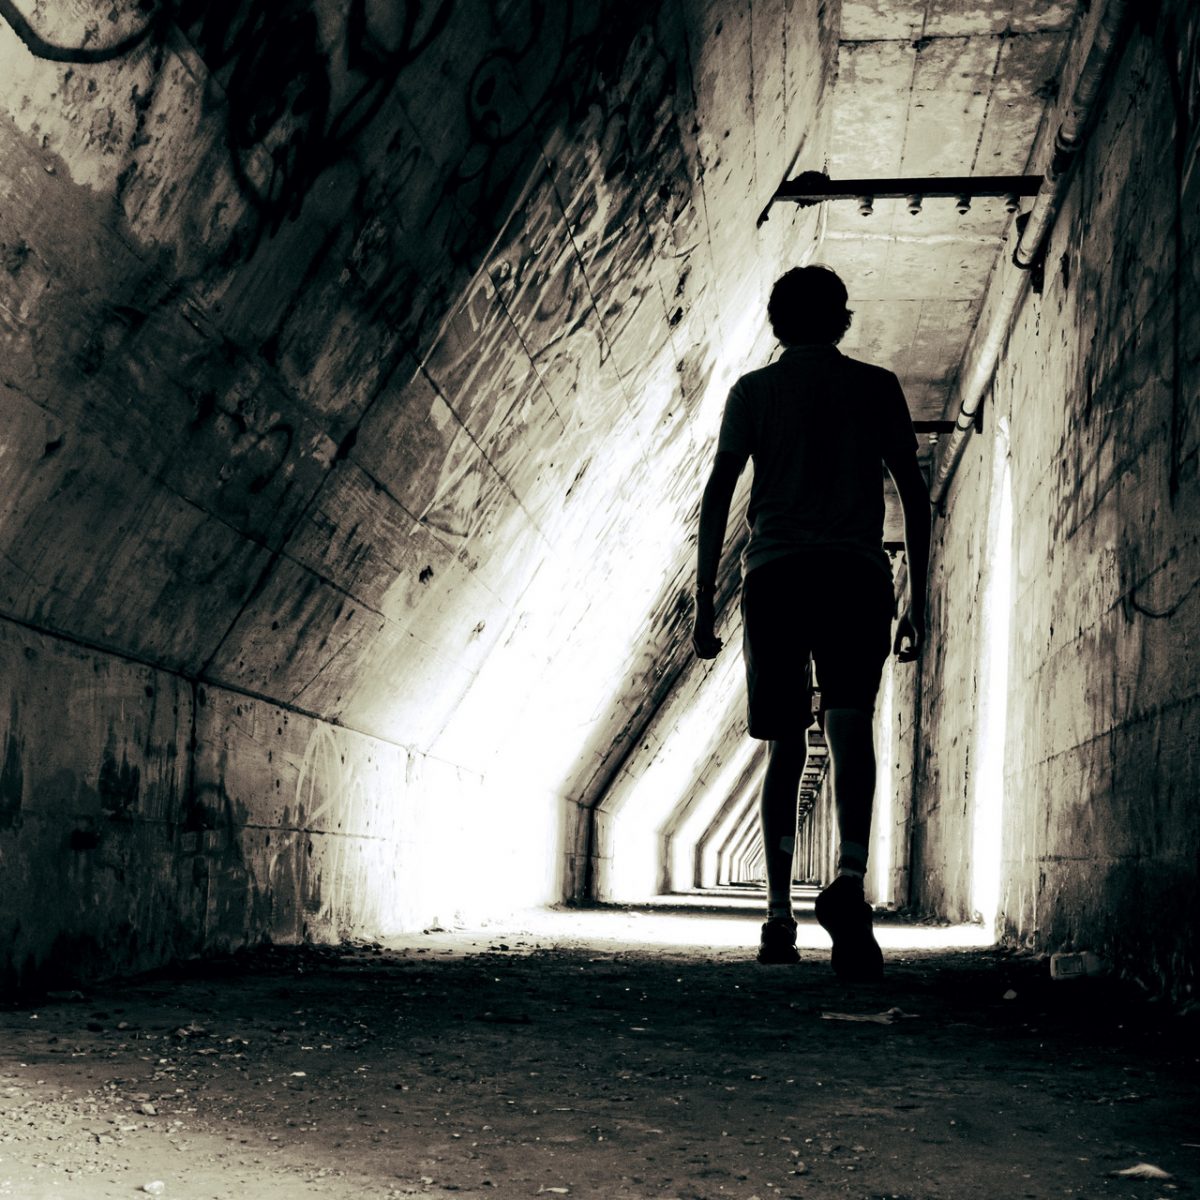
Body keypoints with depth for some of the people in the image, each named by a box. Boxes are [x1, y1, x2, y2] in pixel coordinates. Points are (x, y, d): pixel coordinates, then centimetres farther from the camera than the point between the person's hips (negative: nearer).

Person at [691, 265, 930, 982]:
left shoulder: (753, 391, 14)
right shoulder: (876, 387, 15)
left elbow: (719, 492, 4)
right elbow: (914, 493, 9)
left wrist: (705, 600, 5)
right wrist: (917, 599, 12)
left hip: (774, 574, 1)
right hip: (857, 573, -1)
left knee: (786, 747, 8)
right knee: (851, 731, -9)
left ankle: (781, 916, 6)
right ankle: (851, 880, -33)